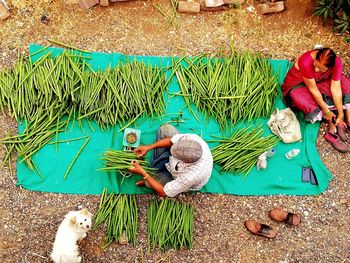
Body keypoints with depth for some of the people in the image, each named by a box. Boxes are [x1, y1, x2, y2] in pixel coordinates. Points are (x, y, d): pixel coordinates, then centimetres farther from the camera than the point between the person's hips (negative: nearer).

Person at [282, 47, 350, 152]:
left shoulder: (336, 63, -24)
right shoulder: (305, 62, -38)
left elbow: (336, 88, -22)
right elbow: (313, 89, -31)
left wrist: (341, 114, -23)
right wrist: (326, 111, -26)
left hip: (320, 81, 5)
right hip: (299, 84, -4)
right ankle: (333, 129, -15)